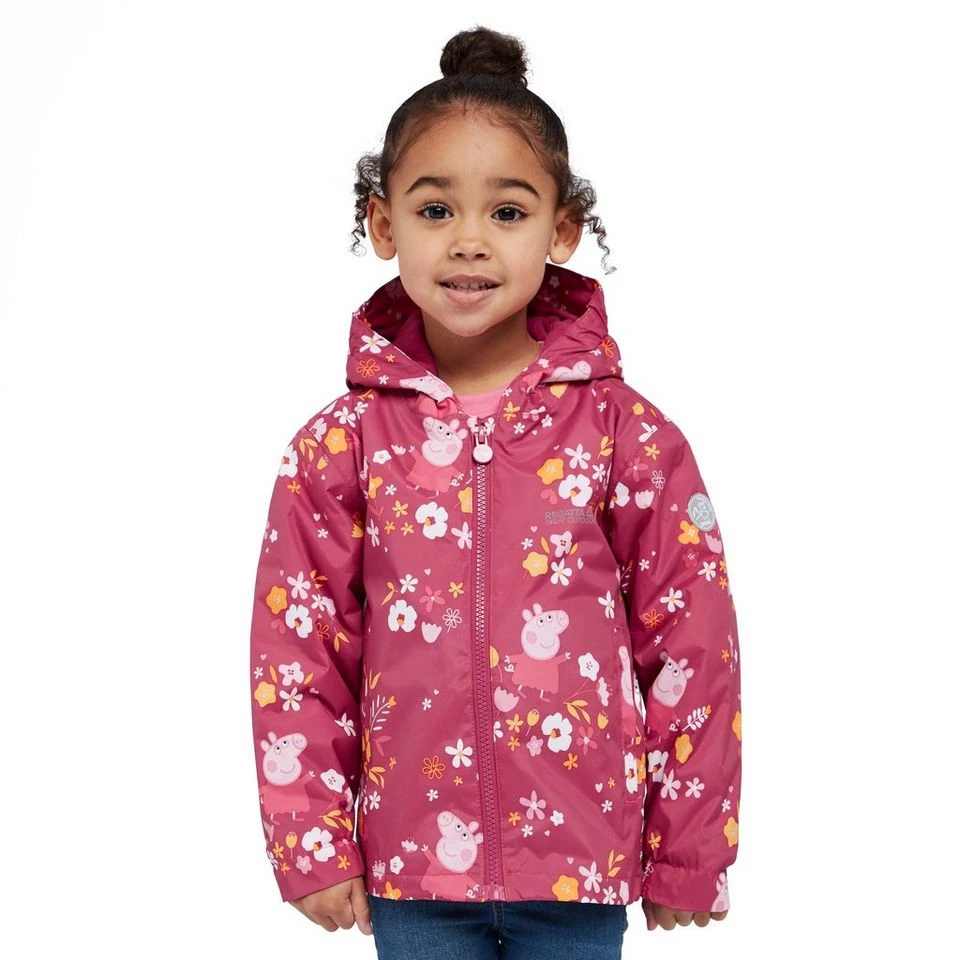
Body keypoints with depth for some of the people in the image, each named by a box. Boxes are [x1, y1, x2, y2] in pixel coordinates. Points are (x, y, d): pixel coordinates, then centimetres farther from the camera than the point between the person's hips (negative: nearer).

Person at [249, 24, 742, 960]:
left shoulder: (627, 434, -5)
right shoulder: (342, 443, -3)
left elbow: (695, 645, -1)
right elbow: (294, 650, 1)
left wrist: (689, 854, 2)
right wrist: (310, 845, 0)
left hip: (581, 862, 0)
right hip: (407, 861, 1)